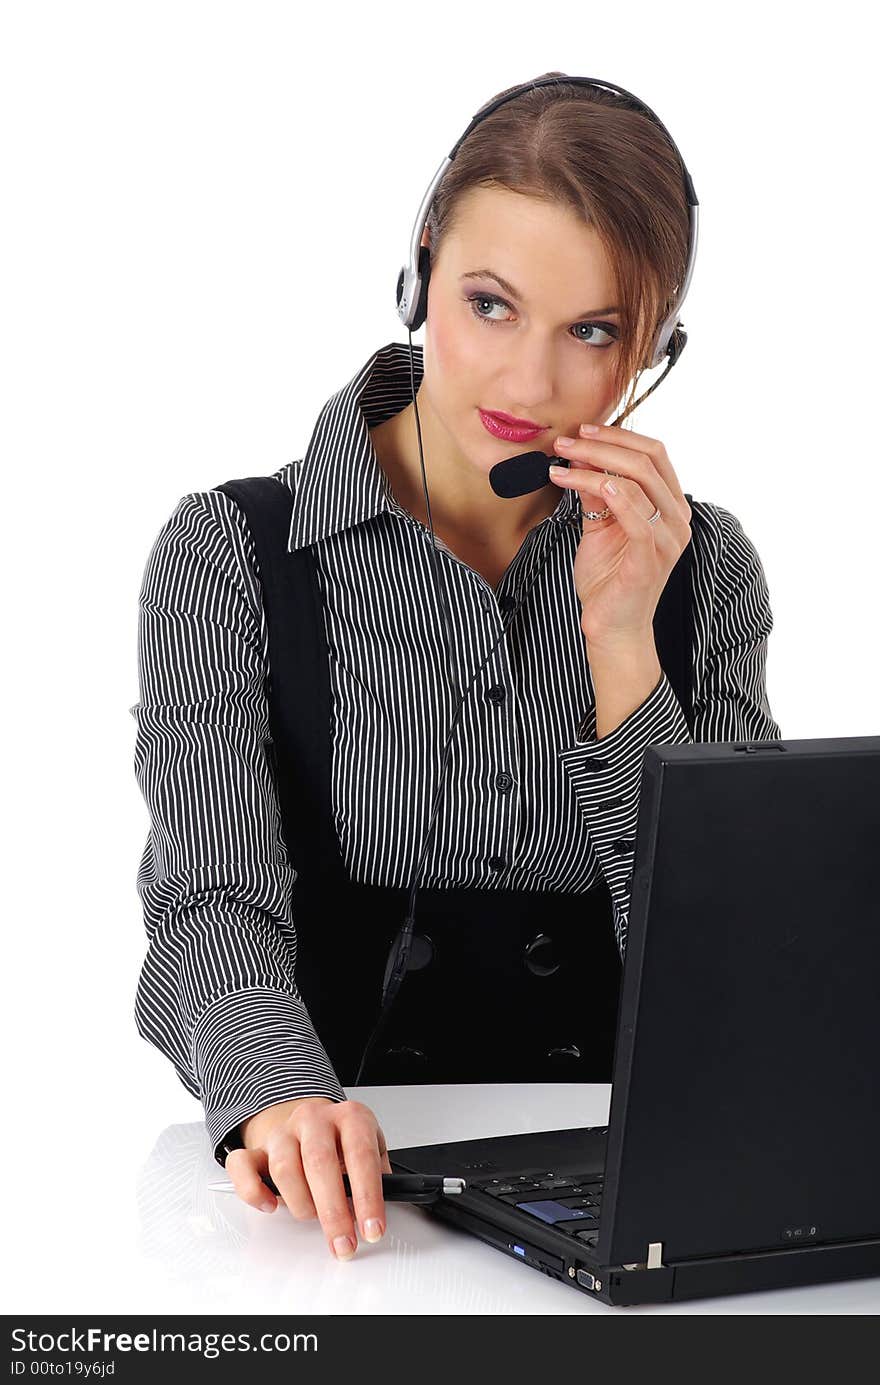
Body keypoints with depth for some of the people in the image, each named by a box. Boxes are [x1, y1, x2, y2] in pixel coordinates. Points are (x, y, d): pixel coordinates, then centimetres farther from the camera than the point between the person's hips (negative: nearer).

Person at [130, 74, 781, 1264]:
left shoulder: (707, 569, 6)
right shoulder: (229, 554, -2)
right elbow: (214, 904, -13)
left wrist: (621, 646, -11)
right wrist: (280, 1099, -34)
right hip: (352, 1205, -1)